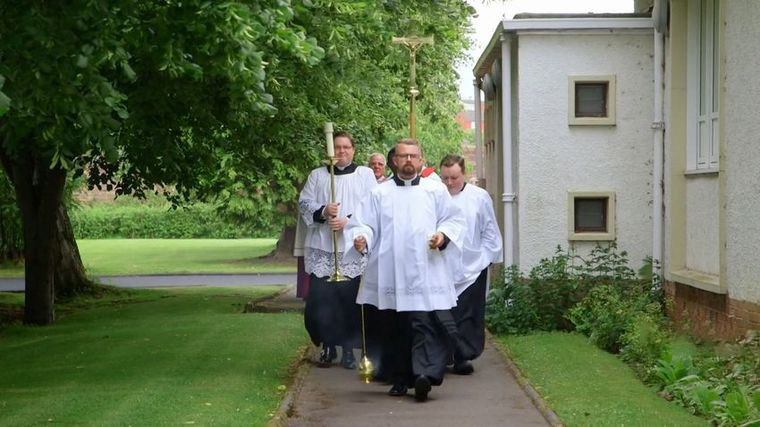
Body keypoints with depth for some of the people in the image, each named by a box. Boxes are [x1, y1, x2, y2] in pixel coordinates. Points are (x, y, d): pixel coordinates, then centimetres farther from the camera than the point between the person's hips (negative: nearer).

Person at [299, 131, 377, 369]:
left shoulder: (365, 175, 10)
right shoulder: (317, 175, 15)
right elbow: (304, 203, 7)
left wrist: (348, 221, -13)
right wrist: (322, 211, -12)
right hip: (321, 249, 1)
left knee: (350, 300, -3)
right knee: (320, 299, -3)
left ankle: (348, 349, 7)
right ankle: (327, 347, 11)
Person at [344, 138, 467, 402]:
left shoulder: (436, 191, 13)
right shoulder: (379, 194, 13)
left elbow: (454, 220, 14)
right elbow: (363, 224, 7)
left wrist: (444, 235, -7)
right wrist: (361, 240, -15)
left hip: (427, 274, -1)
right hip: (393, 276, 1)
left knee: (432, 325, -17)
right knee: (400, 330, 5)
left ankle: (424, 373, -25)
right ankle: (402, 380, 16)